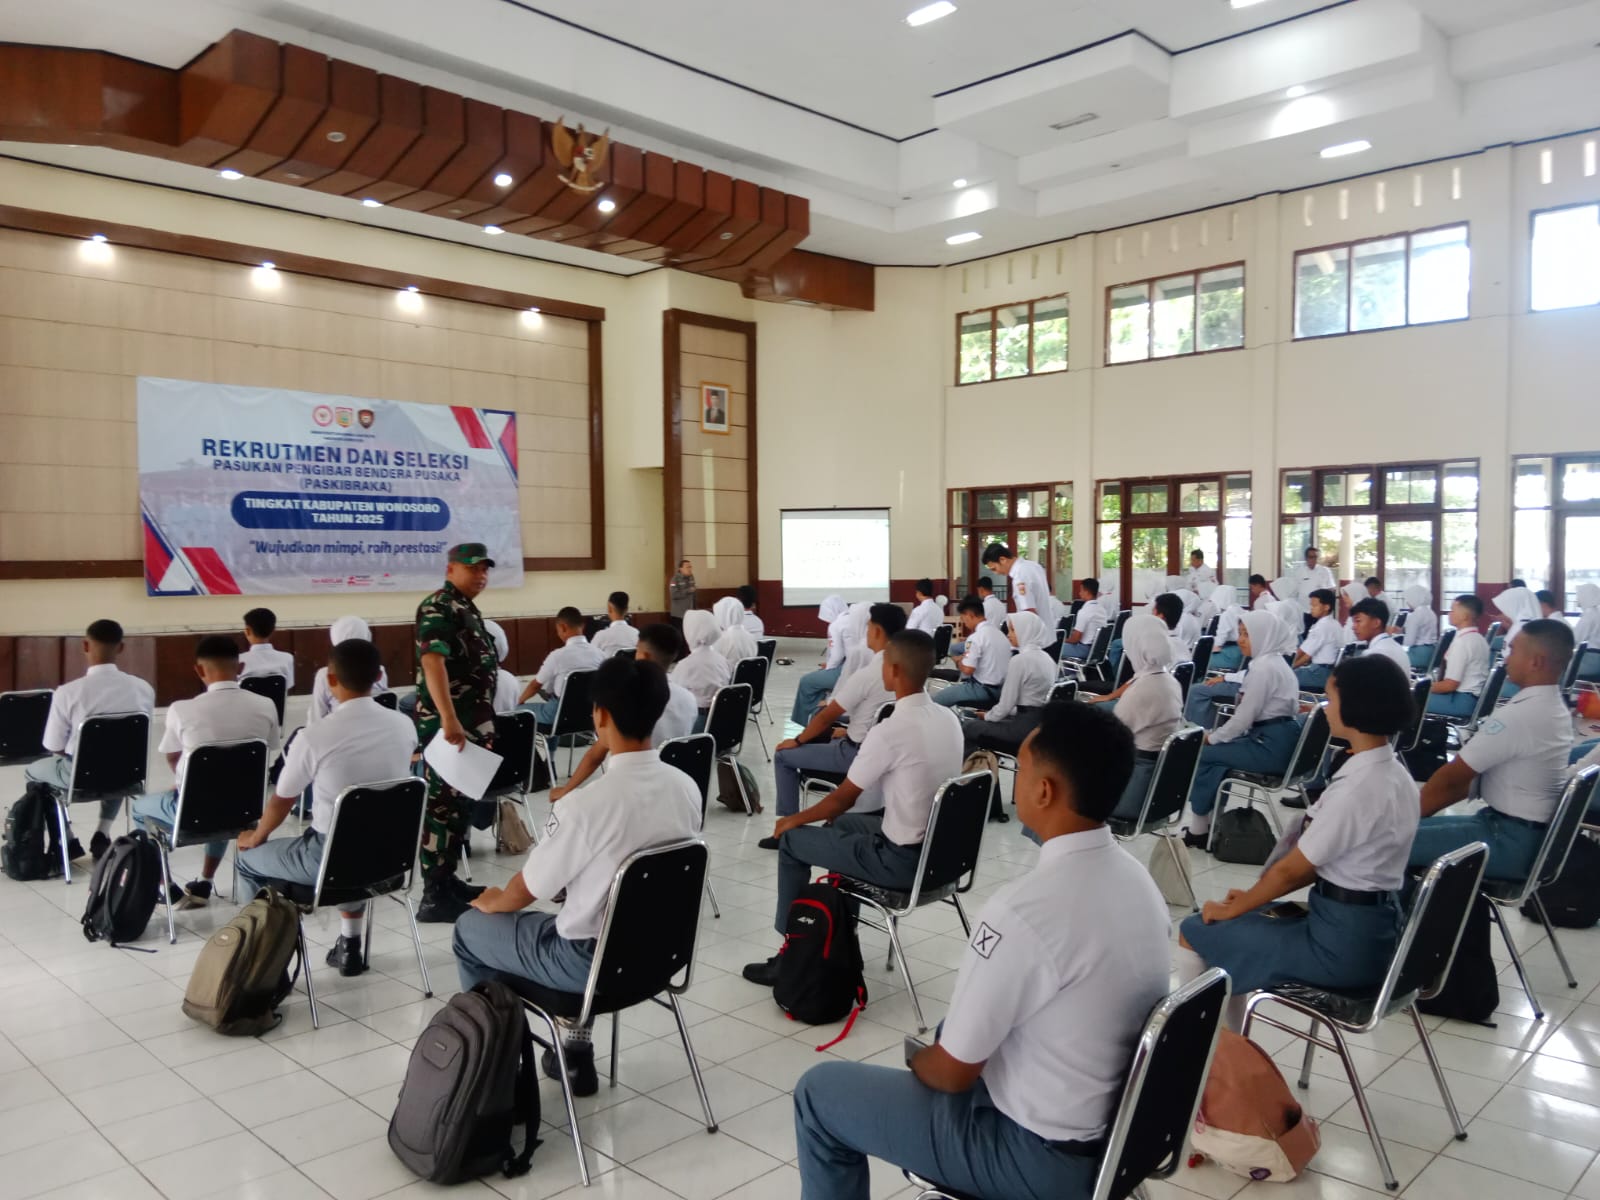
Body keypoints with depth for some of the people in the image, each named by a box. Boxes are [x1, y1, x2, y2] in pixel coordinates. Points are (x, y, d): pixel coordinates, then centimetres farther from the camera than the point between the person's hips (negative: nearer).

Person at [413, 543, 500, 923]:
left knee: (460, 806, 15)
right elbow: (432, 661, -26)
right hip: (448, 727, -10)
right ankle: (434, 896, -2)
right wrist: (448, 720, -34)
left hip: (470, 726, 10)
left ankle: (448, 881, 25)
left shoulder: (468, 609, 18)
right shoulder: (438, 607, -13)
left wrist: (482, 726, 25)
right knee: (443, 808, -6)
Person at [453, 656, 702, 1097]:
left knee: (470, 929, 16)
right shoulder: (687, 788, -8)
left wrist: (491, 901, 12)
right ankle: (577, 1055, 34)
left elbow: (524, 892, -11)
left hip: (594, 962, -6)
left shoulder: (586, 804, -27)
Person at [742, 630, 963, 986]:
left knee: (791, 841, 8)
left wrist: (794, 819, 7)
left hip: (902, 859, -8)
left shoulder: (890, 731, -22)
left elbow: (842, 799, -11)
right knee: (842, 823, 28)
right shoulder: (949, 719, 2)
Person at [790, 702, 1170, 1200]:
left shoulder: (1024, 911, -31)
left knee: (819, 1091, 6)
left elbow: (954, 1072, -19)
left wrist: (915, 1060, 3)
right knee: (942, 1033, 30)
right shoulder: (1136, 878, -5)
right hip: (1114, 1127, 8)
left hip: (1041, 1158, -8)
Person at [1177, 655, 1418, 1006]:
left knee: (1195, 932, 1)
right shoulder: (1393, 773, 5)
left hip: (1342, 941, -9)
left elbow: (1292, 869, -15)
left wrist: (1233, 908, 0)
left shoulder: (1357, 788, -24)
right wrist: (1252, 897, 11)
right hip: (1371, 928, 9)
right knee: (1247, 916, 22)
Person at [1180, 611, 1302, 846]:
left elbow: (1244, 717, -18)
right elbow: (1249, 714, 17)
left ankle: (1198, 829, 8)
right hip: (1275, 739, 10)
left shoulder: (1263, 667, -18)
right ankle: (1210, 822, 14)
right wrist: (1216, 734, 9)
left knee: (1202, 755, -3)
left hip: (1271, 745, -10)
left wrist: (1212, 737, -4)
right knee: (1214, 752, 12)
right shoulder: (1271, 661, 14)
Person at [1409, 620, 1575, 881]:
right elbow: (1474, 770, 13)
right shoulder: (1553, 707, 8)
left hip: (1508, 841, -10)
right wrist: (1414, 812, 11)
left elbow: (1452, 777, -15)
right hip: (1526, 831, 10)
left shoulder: (1518, 716, -23)